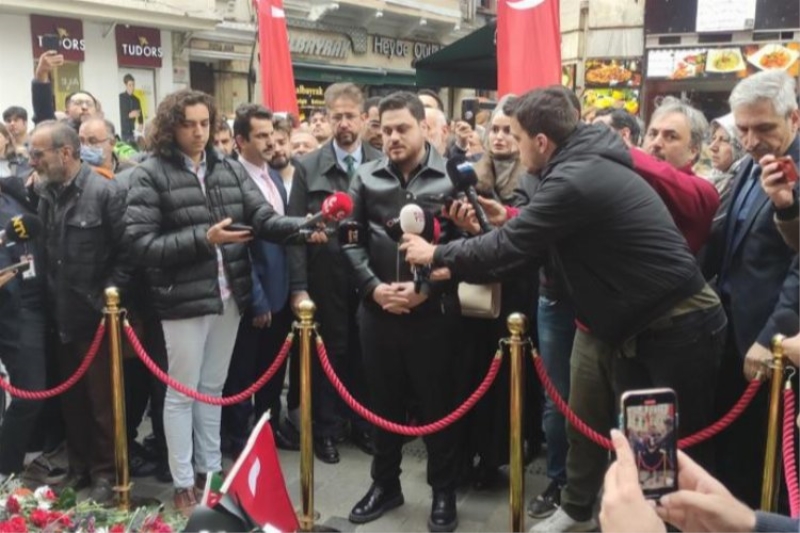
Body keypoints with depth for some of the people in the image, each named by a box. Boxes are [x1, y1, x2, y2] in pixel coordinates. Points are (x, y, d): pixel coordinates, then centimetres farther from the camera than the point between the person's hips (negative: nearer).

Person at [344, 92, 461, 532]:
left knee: (437, 404, 8)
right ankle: (385, 483, 33)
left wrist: (427, 287, -15)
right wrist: (373, 287, -9)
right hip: (377, 310, 3)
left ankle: (444, 492, 26)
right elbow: (351, 240, 5)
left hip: (433, 311, -3)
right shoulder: (367, 178, 6)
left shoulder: (451, 178, -5)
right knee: (384, 402, 16)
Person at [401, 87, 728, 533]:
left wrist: (436, 255, -4)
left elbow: (510, 245, -18)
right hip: (636, 321, 10)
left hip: (679, 324, -10)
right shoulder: (586, 164, 7)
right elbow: (531, 238, 14)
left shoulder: (575, 180, -25)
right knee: (587, 419, 18)